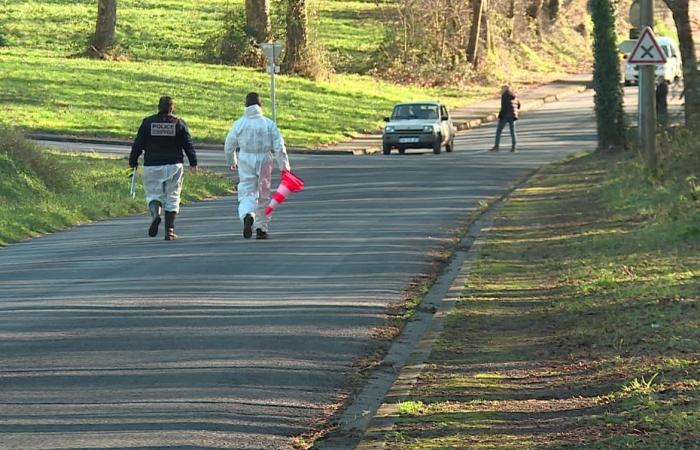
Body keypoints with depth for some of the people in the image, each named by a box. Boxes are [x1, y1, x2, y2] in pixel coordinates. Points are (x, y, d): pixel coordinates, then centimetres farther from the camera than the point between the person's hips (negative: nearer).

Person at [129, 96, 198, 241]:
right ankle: (169, 230, 0)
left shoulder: (148, 122, -1)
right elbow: (188, 145, 1)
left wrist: (133, 162, 10)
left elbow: (138, 144, 1)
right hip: (174, 166, 0)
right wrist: (193, 163, 9)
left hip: (152, 166, 0)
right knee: (172, 198, 7)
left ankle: (155, 212, -23)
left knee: (153, 195, 9)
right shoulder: (179, 123, 0)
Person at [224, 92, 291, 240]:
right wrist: (284, 166, -1)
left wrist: (231, 162, 24)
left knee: (246, 194, -1)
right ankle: (261, 229, 18)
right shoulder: (269, 124, -4)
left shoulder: (239, 124, -1)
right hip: (264, 161, 0)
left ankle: (247, 216, -32)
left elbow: (229, 146, 7)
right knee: (263, 196, 12)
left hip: (245, 162, 0)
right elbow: (279, 147, -7)